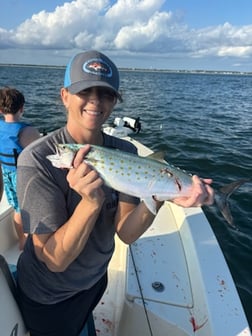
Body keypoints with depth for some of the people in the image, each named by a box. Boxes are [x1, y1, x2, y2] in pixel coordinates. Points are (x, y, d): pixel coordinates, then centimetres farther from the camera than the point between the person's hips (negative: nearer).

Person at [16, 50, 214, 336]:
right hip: (48, 296, -4)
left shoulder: (126, 152, -14)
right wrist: (91, 202, -43)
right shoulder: (36, 160, -28)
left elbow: (126, 232, -18)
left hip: (96, 278, 5)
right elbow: (54, 260, -28)